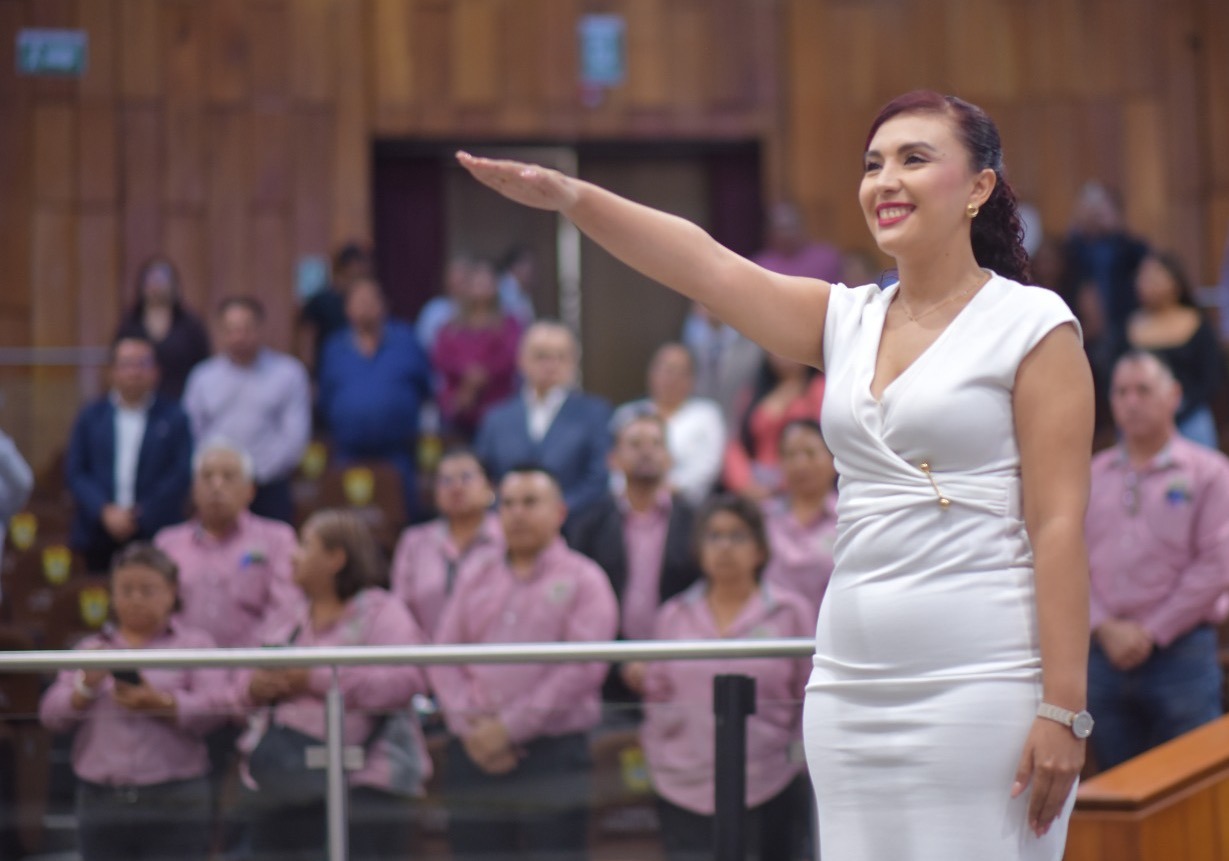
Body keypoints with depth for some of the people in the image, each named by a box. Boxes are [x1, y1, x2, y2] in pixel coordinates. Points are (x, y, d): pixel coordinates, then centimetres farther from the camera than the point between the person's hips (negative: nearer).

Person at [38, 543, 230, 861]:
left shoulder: (195, 644, 9)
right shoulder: (91, 649, 18)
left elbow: (218, 707, -6)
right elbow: (52, 715, 9)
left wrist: (161, 704, -19)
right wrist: (87, 686, -10)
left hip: (174, 803, -3)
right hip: (101, 800, 3)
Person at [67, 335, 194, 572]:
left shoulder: (174, 418, 6)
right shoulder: (91, 417, 12)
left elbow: (182, 475, 0)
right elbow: (75, 472, 7)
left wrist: (139, 517, -7)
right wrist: (105, 511, -8)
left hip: (156, 537, -2)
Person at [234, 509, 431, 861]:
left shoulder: (381, 612, -3)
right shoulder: (290, 622, 17)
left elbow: (405, 680, -18)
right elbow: (247, 681, 21)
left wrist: (317, 680, -19)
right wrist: (255, 686, -5)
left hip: (361, 789, -7)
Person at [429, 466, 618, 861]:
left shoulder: (583, 580, 1)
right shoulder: (474, 580, 16)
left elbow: (583, 667, -10)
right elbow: (443, 659, 10)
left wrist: (511, 726, -14)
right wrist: (470, 726, -7)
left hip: (552, 751, -4)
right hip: (475, 754, 4)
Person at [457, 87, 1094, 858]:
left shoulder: (1031, 325, -3)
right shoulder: (847, 322, 12)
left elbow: (1060, 526, -9)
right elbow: (704, 263, -2)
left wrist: (1063, 708, -15)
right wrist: (571, 196, -18)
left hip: (983, 689, -6)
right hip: (850, 685, 6)